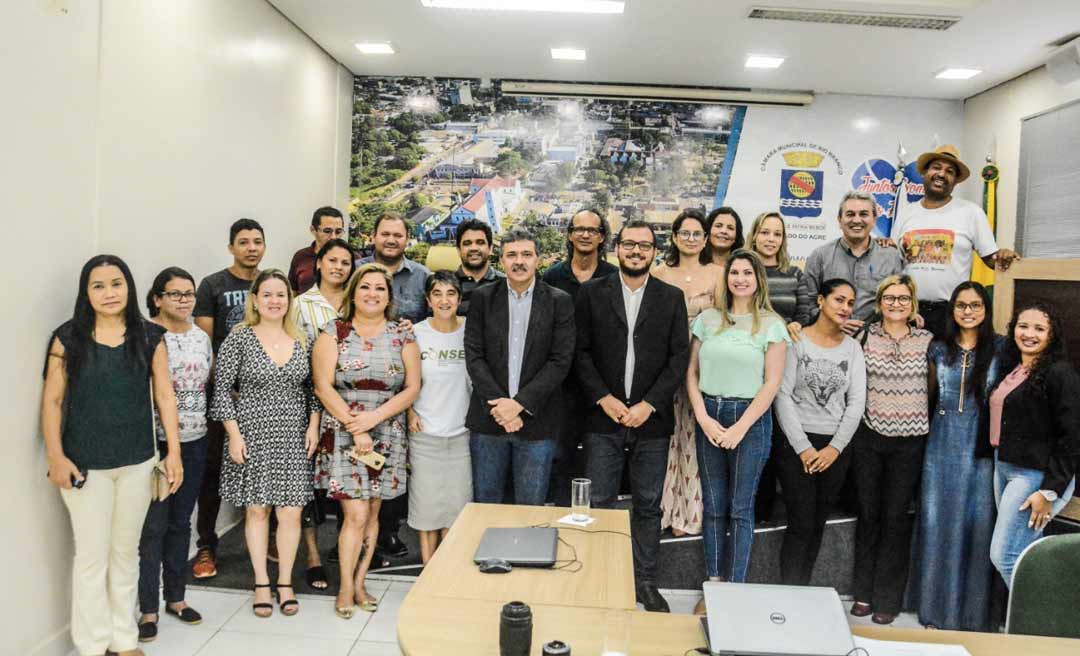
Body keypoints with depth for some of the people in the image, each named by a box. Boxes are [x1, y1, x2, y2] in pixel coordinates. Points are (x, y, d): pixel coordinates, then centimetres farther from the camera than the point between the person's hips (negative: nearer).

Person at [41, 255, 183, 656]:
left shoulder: (149, 337, 1)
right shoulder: (69, 337, -3)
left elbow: (165, 396, 1)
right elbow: (52, 400, -2)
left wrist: (173, 452, -3)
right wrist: (56, 457, -8)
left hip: (137, 463, 2)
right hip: (85, 465, -2)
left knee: (126, 552, 14)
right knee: (92, 555, 4)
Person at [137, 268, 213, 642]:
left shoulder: (201, 336, 9)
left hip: (194, 442, 6)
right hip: (155, 442, -5)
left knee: (180, 522, 15)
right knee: (153, 525, 0)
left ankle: (176, 597, 28)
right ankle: (148, 608, 13)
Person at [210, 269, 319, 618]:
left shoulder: (301, 341, 6)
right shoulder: (238, 339, -4)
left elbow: (311, 388, 12)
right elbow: (222, 390, -4)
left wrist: (313, 425, 2)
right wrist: (234, 434, -10)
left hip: (293, 439, 2)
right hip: (252, 438, -2)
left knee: (291, 511, 2)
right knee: (256, 509, 6)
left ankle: (286, 583, 18)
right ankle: (261, 584, 21)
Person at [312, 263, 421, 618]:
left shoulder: (403, 336, 4)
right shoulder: (333, 333, -1)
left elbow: (412, 388, 0)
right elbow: (323, 387, -7)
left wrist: (374, 417, -13)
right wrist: (356, 428, -13)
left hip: (387, 436, 3)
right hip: (344, 434, -3)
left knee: (372, 512, 10)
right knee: (357, 514, -7)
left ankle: (359, 583, 25)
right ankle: (345, 588, 11)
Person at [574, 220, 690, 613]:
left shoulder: (671, 298, 6)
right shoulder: (592, 293, 4)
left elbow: (680, 357, 1)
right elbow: (581, 351, 1)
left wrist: (649, 404, -9)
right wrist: (603, 398, -10)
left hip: (651, 419, 1)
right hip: (603, 416, -1)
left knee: (648, 505, 10)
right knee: (599, 503, 3)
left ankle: (645, 581, 23)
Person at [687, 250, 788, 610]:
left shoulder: (771, 324, -1)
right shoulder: (708, 319, 6)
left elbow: (771, 383, -5)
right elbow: (692, 373, 6)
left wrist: (740, 427, -11)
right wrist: (703, 418, -7)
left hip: (751, 418, -2)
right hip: (709, 416, 3)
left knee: (741, 510, 4)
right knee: (713, 507, 8)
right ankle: (713, 586, 19)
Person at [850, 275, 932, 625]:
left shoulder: (927, 340, 4)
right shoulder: (863, 337, 1)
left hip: (910, 442, 0)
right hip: (869, 438, 0)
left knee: (896, 517, 5)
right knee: (868, 513, 8)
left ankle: (888, 597, 17)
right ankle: (863, 592, 21)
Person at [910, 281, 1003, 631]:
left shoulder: (1000, 349, 0)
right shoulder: (938, 348, 6)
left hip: (982, 446, -2)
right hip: (942, 445, 2)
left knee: (977, 522, 3)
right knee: (937, 521, 7)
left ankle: (972, 611, 18)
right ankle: (937, 604, 22)